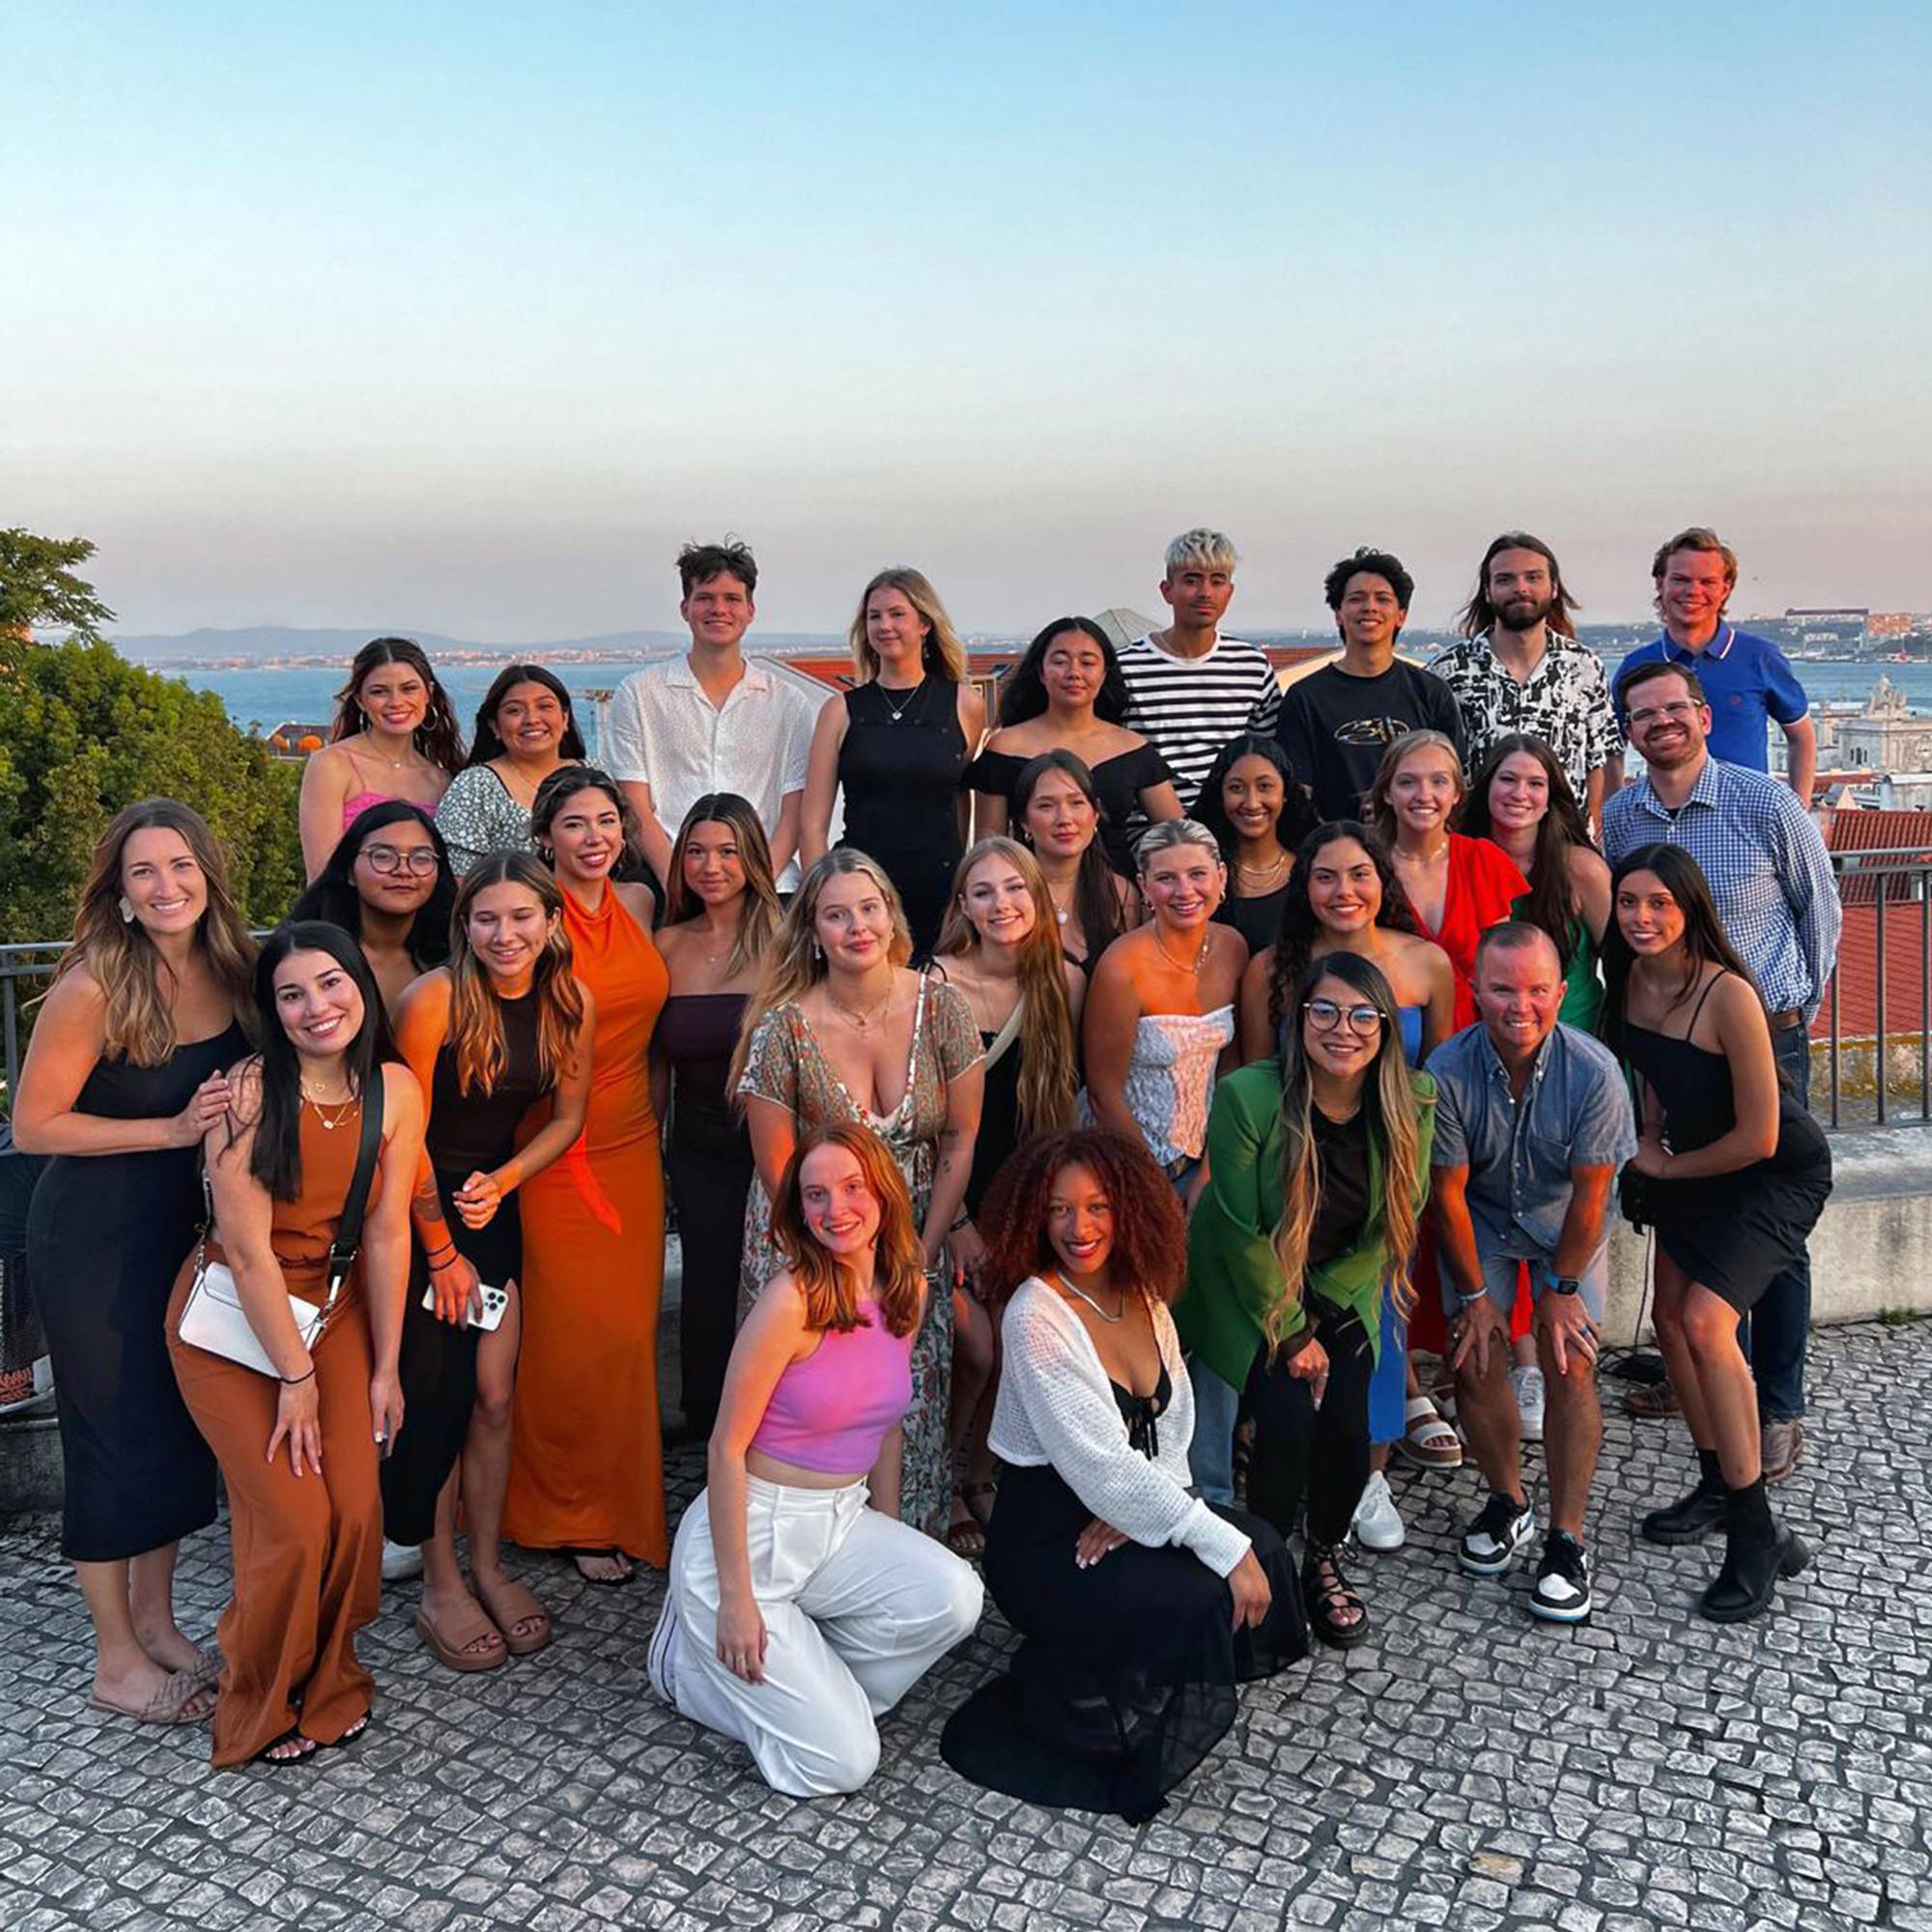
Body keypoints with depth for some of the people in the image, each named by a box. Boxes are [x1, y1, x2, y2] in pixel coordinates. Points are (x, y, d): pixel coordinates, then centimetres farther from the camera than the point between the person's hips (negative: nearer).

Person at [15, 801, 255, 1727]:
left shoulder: (235, 967, -4)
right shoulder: (93, 988, -22)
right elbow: (34, 1124, -17)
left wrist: (237, 1108, -7)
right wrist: (174, 1130, -23)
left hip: (188, 1226, 6)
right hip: (93, 1239, -6)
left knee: (183, 1421, 14)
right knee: (116, 1431, 4)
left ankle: (155, 1618, 33)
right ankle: (115, 1660, 21)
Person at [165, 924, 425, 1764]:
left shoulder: (394, 1089, -8)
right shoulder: (247, 1093, -21)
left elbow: (386, 1235, -5)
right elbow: (248, 1251, -19)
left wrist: (385, 1368, -2)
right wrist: (296, 1376, -14)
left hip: (332, 1308, 4)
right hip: (232, 1319, -4)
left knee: (356, 1510, -4)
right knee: (292, 1524, -8)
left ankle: (330, 1686, 23)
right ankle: (264, 1713, 19)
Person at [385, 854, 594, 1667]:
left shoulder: (571, 1004, -6)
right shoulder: (434, 999, -21)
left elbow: (567, 1115, 6)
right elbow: (407, 1140, -16)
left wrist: (499, 1183, -10)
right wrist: (441, 1253, -9)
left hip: (495, 1205, 4)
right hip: (417, 1212, -4)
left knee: (495, 1398, 7)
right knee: (439, 1398, 0)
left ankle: (489, 1568, 24)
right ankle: (441, 1588, 15)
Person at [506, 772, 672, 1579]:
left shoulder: (636, 905, 8)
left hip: (633, 1145, 6)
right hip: (557, 1151, -5)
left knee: (631, 1328, 10)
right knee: (573, 1337, -1)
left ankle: (622, 1502, 26)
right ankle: (568, 1516, 17)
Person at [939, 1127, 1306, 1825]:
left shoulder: (1143, 1293, 3)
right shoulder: (1035, 1316, -20)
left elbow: (1174, 1421, 4)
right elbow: (1102, 1464, -24)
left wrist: (1131, 1508, -16)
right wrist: (1224, 1547, -24)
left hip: (1123, 1519, 7)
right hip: (1043, 1544, -7)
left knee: (1260, 1546, -13)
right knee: (1205, 1598, -25)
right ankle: (1065, 1696, 0)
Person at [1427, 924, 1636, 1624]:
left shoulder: (1593, 1071, -27)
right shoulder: (1448, 1070, -26)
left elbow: (1590, 1193, -16)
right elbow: (1448, 1191, -15)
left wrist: (1562, 1289, -10)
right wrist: (1473, 1295, -9)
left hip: (1566, 1223, 0)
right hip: (1480, 1220, 1)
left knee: (1569, 1366, -12)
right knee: (1475, 1361, -8)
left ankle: (1566, 1540, 0)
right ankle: (1507, 1502, 17)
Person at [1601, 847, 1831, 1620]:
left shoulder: (1727, 995, -30)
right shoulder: (1629, 979, -8)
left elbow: (1757, 1136, -25)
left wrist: (1667, 1168, -11)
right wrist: (1648, 1141, -1)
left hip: (1779, 1170, -8)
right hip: (1689, 1162, 8)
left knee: (1705, 1322, -21)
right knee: (1670, 1317, 8)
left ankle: (1758, 1534, -10)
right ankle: (1718, 1486, 29)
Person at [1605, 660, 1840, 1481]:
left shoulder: (1766, 805, -8)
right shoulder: (1618, 819, 2)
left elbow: (1821, 910, 4)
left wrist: (1799, 1005, 8)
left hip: (1765, 1043, -3)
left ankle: (1780, 1409, 12)